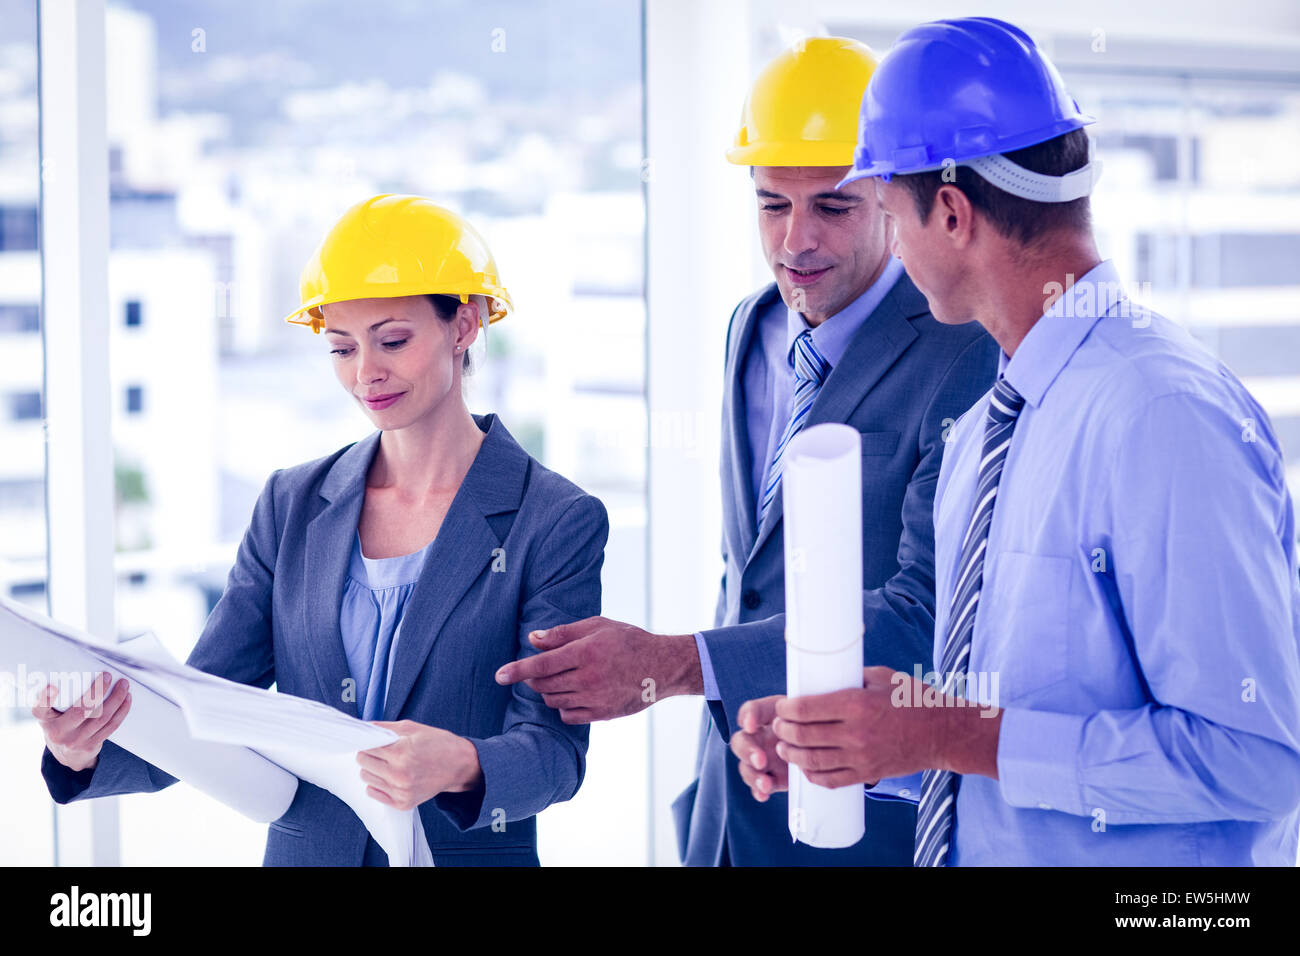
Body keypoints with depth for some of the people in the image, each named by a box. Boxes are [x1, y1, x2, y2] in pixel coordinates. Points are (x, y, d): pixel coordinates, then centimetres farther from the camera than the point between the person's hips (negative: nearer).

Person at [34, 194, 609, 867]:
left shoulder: (559, 522, -3)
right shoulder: (293, 505, 7)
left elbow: (555, 747, -8)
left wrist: (459, 767, -28)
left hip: (473, 857, -3)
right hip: (303, 852, 3)